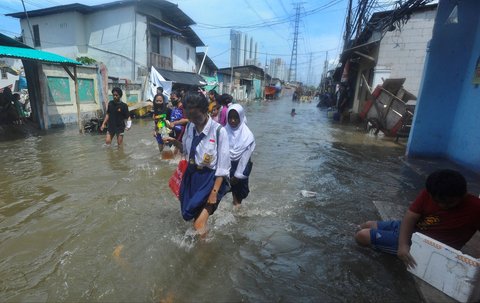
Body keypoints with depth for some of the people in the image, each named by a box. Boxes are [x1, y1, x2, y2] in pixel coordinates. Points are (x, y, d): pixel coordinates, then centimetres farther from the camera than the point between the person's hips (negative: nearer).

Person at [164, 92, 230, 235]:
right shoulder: (190, 127, -3)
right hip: (191, 175, 6)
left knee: (199, 225, -8)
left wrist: (214, 192, -18)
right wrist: (174, 142, -6)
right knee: (190, 215, 24)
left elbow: (223, 166, -18)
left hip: (210, 178, -6)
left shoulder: (218, 131, -21)